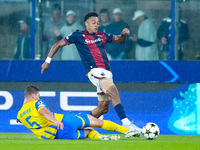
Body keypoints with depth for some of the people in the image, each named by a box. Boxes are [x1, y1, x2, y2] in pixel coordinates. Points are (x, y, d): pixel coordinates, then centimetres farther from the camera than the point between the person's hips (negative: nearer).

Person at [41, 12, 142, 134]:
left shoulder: (102, 36, 20)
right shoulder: (78, 36, 5)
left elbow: (120, 40, 29)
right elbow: (59, 44, 11)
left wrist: (124, 34, 6)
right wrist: (48, 61, 7)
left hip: (107, 73, 7)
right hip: (95, 71, -7)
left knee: (103, 108, 9)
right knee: (114, 92, -28)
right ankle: (126, 123, -38)